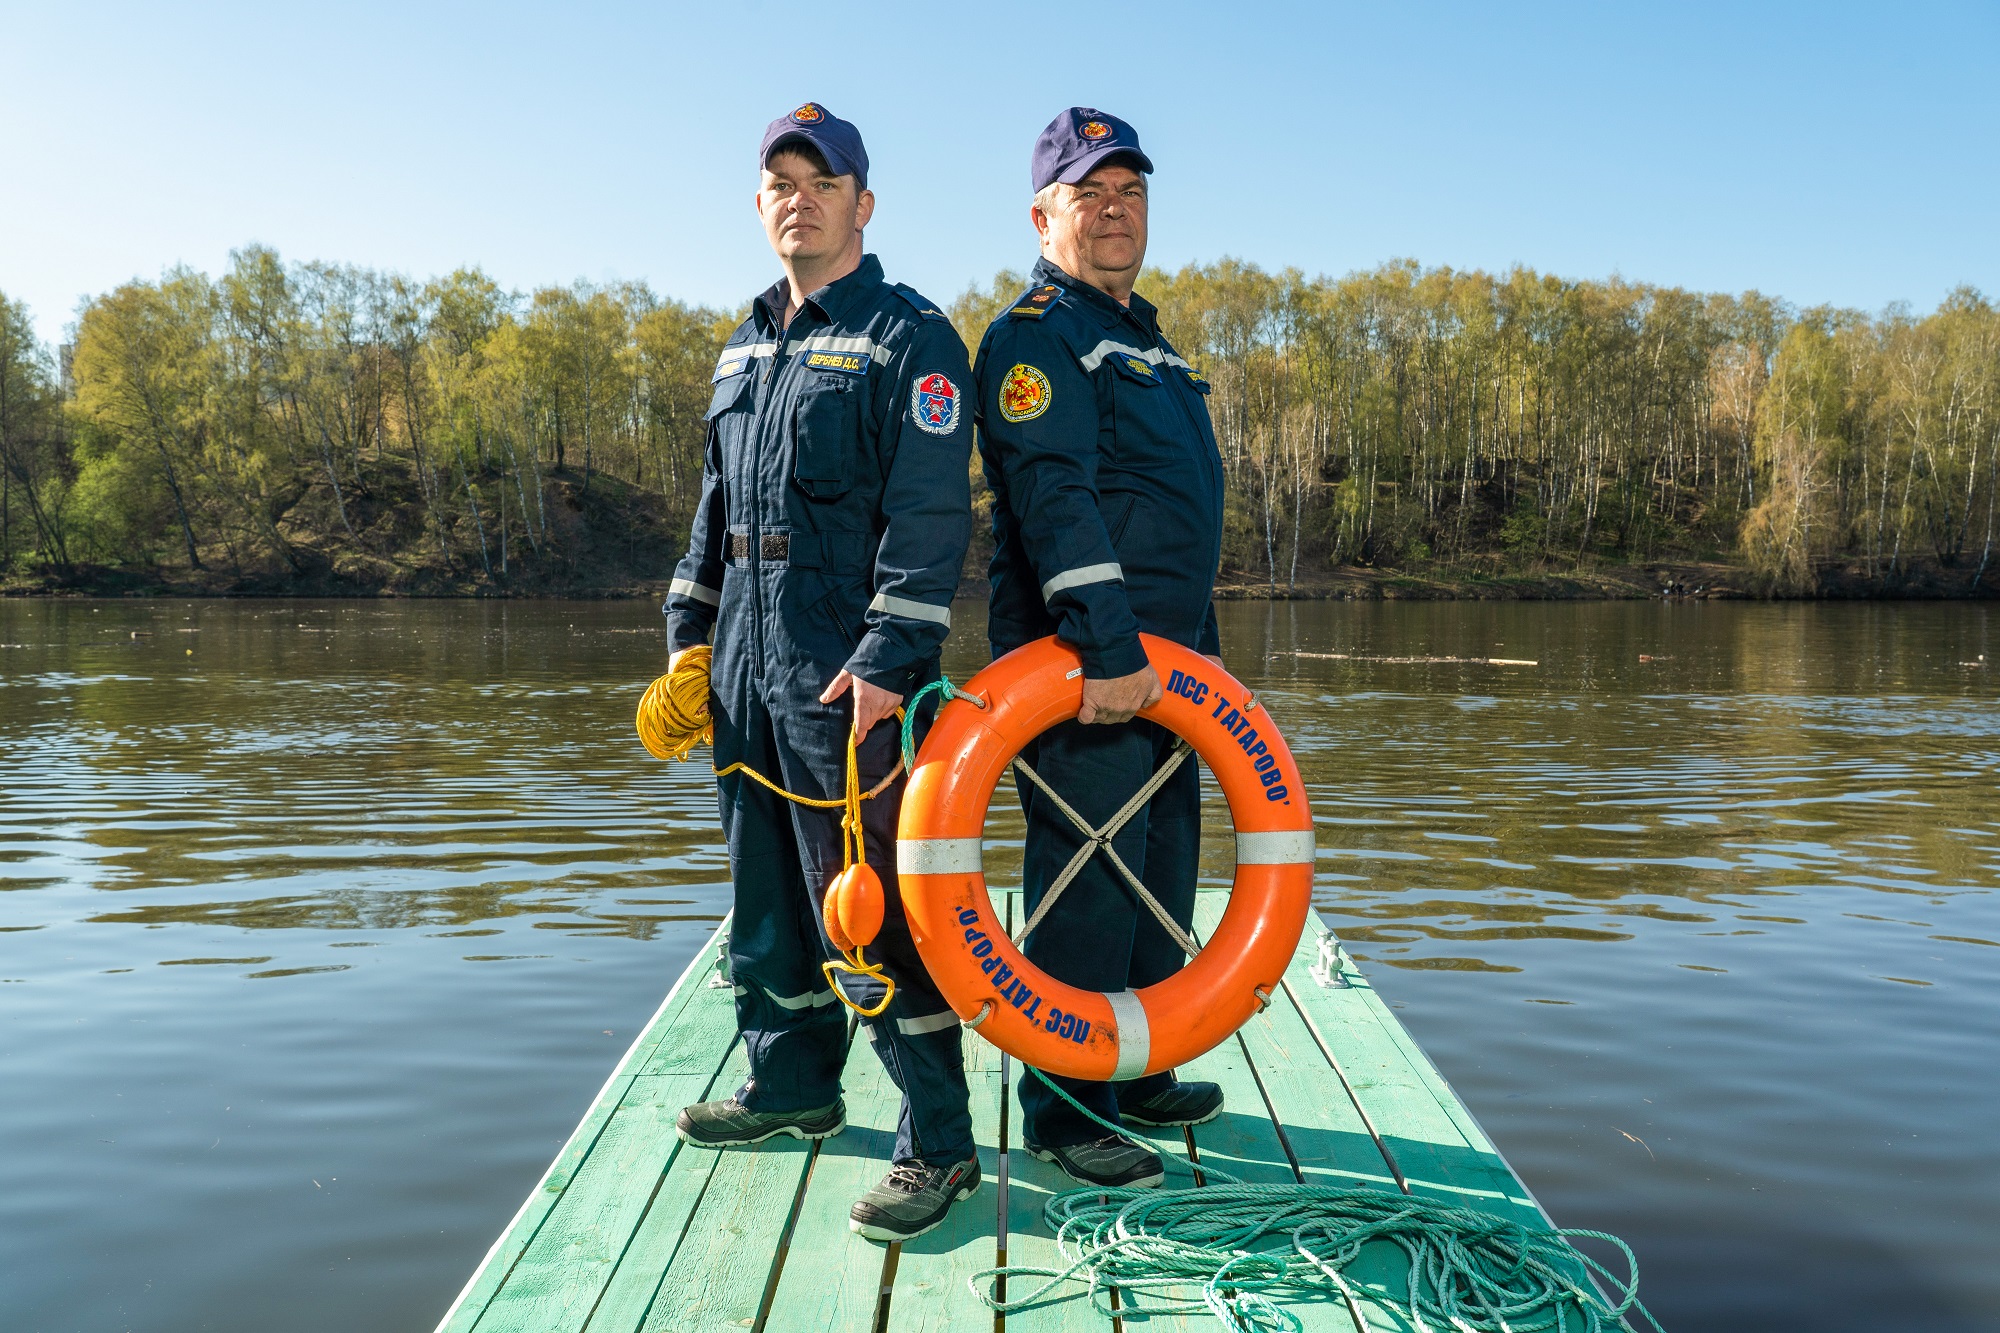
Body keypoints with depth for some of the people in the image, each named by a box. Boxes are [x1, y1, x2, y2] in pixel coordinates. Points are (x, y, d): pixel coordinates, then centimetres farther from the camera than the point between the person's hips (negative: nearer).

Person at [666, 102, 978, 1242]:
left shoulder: (910, 337, -4)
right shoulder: (744, 353, 20)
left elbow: (931, 515, -13)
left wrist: (889, 657, -21)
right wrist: (690, 628, 16)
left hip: (849, 674, -8)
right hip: (746, 665, 8)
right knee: (768, 884, 16)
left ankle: (939, 1142, 2)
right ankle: (794, 1084, 33)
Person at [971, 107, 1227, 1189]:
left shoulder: (1147, 342, 23)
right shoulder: (1035, 337, -8)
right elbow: (1055, 501, -22)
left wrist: (1199, 654, 24)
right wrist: (1109, 649, -30)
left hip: (1162, 670, 10)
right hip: (1081, 666, -9)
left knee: (1161, 877, 15)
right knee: (1084, 888, -5)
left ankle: (1136, 1078, 29)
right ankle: (1062, 1111, 8)